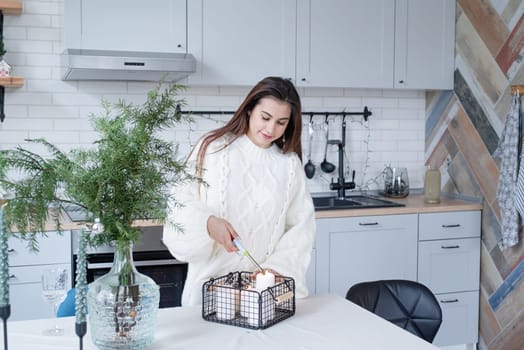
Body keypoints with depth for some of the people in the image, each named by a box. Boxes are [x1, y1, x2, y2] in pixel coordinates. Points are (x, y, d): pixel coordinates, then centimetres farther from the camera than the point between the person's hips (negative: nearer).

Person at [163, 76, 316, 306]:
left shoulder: (290, 163, 5)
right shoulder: (212, 148, -3)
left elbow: (301, 226, 3)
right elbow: (180, 203, -4)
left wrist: (279, 266, -11)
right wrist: (207, 223, -23)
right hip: (210, 278, -1)